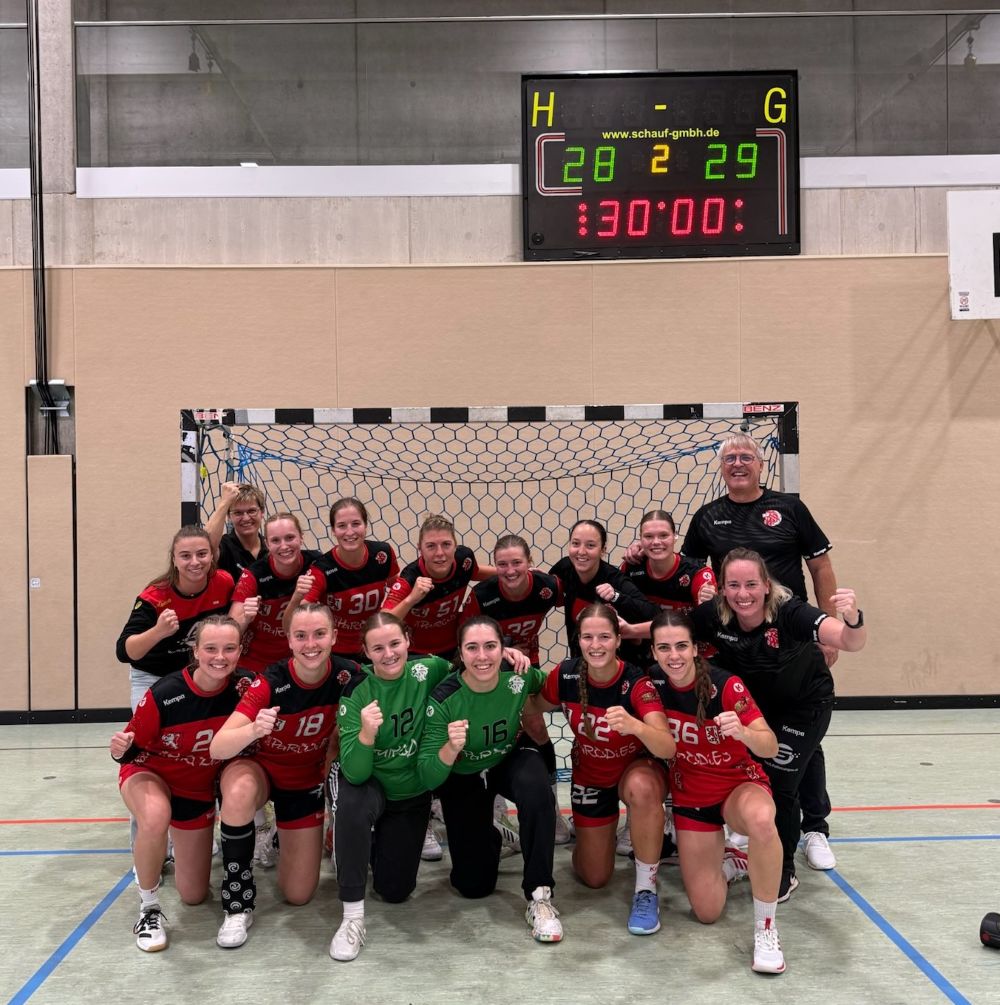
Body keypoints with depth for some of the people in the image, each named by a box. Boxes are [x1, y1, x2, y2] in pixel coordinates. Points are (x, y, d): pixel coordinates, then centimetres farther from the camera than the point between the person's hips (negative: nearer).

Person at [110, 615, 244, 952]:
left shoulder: (241, 691, -23)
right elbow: (132, 750, -19)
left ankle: (182, 847, 45)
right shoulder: (164, 693, -31)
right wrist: (121, 750, -41)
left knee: (195, 896, 11)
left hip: (199, 789, 3)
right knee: (155, 817, -42)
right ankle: (149, 906, -15)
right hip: (149, 774, -3)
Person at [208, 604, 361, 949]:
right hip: (260, 769, -2)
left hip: (307, 781, 3)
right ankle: (238, 907, -20)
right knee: (239, 793, -40)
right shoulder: (270, 682, -29)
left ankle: (281, 835, 34)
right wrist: (253, 730, -54)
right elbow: (217, 748, -37)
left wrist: (329, 768, -5)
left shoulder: (348, 677, -22)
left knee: (298, 895, 1)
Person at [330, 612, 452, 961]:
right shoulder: (356, 693, -24)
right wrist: (366, 733, -48)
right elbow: (355, 774, -28)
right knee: (352, 802, -38)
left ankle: (382, 842, 39)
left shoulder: (427, 670, -20)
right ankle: (353, 917, -25)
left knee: (394, 891, 6)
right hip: (370, 786, -2)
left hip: (413, 794, 3)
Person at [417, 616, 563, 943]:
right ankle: (488, 837, 39)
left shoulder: (519, 677, -27)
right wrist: (451, 748, -48)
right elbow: (428, 779, -30)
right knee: (473, 886, 5)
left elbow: (547, 686, 0)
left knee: (537, 792, -36)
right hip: (462, 777, 0)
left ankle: (539, 898, -21)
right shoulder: (444, 699, -31)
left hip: (512, 758, 0)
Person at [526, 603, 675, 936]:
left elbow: (668, 749, -41)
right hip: (589, 777, 3)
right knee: (594, 878, 7)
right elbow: (535, 711, 1)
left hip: (637, 768, -3)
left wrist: (635, 726, -60)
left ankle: (646, 889, -20)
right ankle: (602, 830, 42)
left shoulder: (637, 683, -29)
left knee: (641, 787, -41)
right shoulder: (566, 674, -21)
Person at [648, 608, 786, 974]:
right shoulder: (652, 683, -15)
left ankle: (765, 929, -20)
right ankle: (730, 862, 32)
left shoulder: (726, 686, -24)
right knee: (707, 912, -3)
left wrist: (742, 732, -48)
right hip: (690, 797, 3)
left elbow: (770, 747, -30)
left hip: (740, 783, -3)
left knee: (761, 819, -41)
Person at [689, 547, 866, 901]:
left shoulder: (789, 612, -37)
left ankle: (784, 871, 19)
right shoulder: (712, 615, -27)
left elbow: (851, 642, -48)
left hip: (804, 706, -4)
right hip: (752, 702, 4)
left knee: (778, 784, -4)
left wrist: (852, 619, -69)